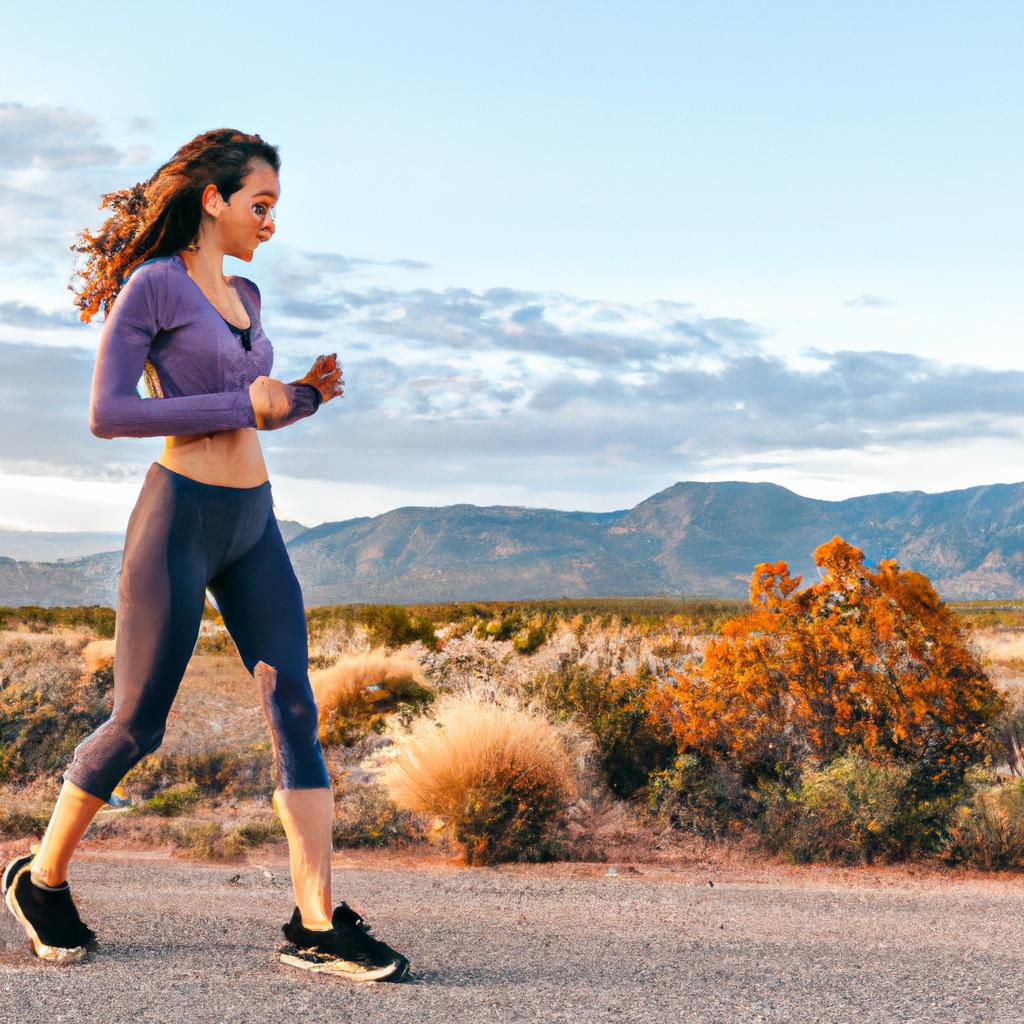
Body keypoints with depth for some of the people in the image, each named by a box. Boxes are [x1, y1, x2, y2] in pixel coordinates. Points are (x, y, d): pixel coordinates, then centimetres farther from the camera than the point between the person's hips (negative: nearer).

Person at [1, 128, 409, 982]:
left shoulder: (245, 296, 14)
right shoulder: (153, 286, -8)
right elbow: (107, 413, -16)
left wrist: (307, 393, 4)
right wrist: (244, 405, -16)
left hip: (254, 524, 7)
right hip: (180, 517, -7)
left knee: (296, 709, -3)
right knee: (138, 723, 2)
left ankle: (317, 925, -2)